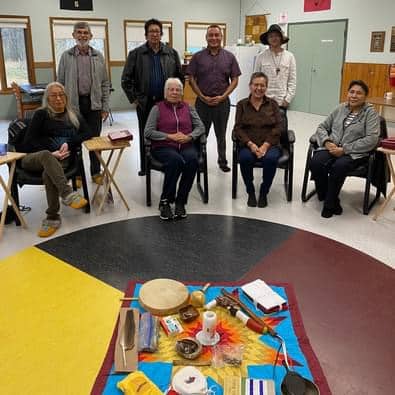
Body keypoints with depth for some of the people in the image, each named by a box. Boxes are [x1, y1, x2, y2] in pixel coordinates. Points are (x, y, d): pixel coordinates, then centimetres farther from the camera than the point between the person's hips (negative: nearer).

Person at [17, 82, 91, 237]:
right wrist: (51, 153, -12)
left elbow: (87, 133, 7)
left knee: (48, 173, -35)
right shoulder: (41, 114, 12)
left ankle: (52, 217, -33)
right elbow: (29, 141, 4)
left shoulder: (74, 116, 21)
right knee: (46, 155, -39)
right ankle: (68, 194, -53)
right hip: (33, 157, -1)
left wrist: (68, 144, -10)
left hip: (61, 159, 1)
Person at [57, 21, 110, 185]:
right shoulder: (66, 56, 2)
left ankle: (96, 172, 20)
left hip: (94, 104, 1)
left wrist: (105, 106, 1)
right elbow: (60, 83, 3)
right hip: (73, 104, -1)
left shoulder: (98, 56, 5)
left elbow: (105, 83, 6)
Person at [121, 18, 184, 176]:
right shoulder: (136, 54, 0)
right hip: (145, 103, 0)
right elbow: (126, 79, 1)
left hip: (166, 101, 1)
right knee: (145, 135, 9)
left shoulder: (171, 53, 5)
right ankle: (144, 167, 20)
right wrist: (134, 98, -2)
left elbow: (179, 76, 11)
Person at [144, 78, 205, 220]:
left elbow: (200, 127, 12)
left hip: (186, 145, 3)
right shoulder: (157, 108, 8)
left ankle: (180, 202, -23)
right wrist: (170, 136, -11)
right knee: (176, 160, -37)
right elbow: (148, 132, -2)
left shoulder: (188, 107, 18)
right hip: (164, 147, -2)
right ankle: (165, 201, -23)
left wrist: (189, 136, -8)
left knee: (192, 160, -33)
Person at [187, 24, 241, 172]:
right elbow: (191, 79, 0)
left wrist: (222, 96, -9)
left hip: (222, 101, 1)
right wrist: (203, 97, -9)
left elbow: (234, 80, 2)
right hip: (202, 101, -1)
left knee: (221, 134, 12)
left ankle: (222, 161, 25)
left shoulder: (229, 57, 3)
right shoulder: (198, 56, 1)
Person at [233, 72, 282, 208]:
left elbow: (277, 128, 1)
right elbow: (238, 128, 2)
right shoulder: (242, 104, 10)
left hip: (270, 145, 0)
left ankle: (264, 192, -8)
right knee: (245, 158, -33)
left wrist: (265, 146, -13)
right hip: (248, 145, 0)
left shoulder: (272, 104, 10)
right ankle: (250, 192, -9)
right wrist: (251, 144, -14)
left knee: (270, 158, -33)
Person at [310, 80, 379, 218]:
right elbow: (322, 127, 16)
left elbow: (371, 140, -10)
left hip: (354, 153, -3)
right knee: (315, 163, -29)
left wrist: (344, 149, -17)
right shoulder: (340, 108, 14)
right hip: (332, 148, 4)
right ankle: (329, 199, -8)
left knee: (338, 167, -36)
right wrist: (327, 142, -6)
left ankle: (329, 204, -13)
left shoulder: (370, 113, 2)